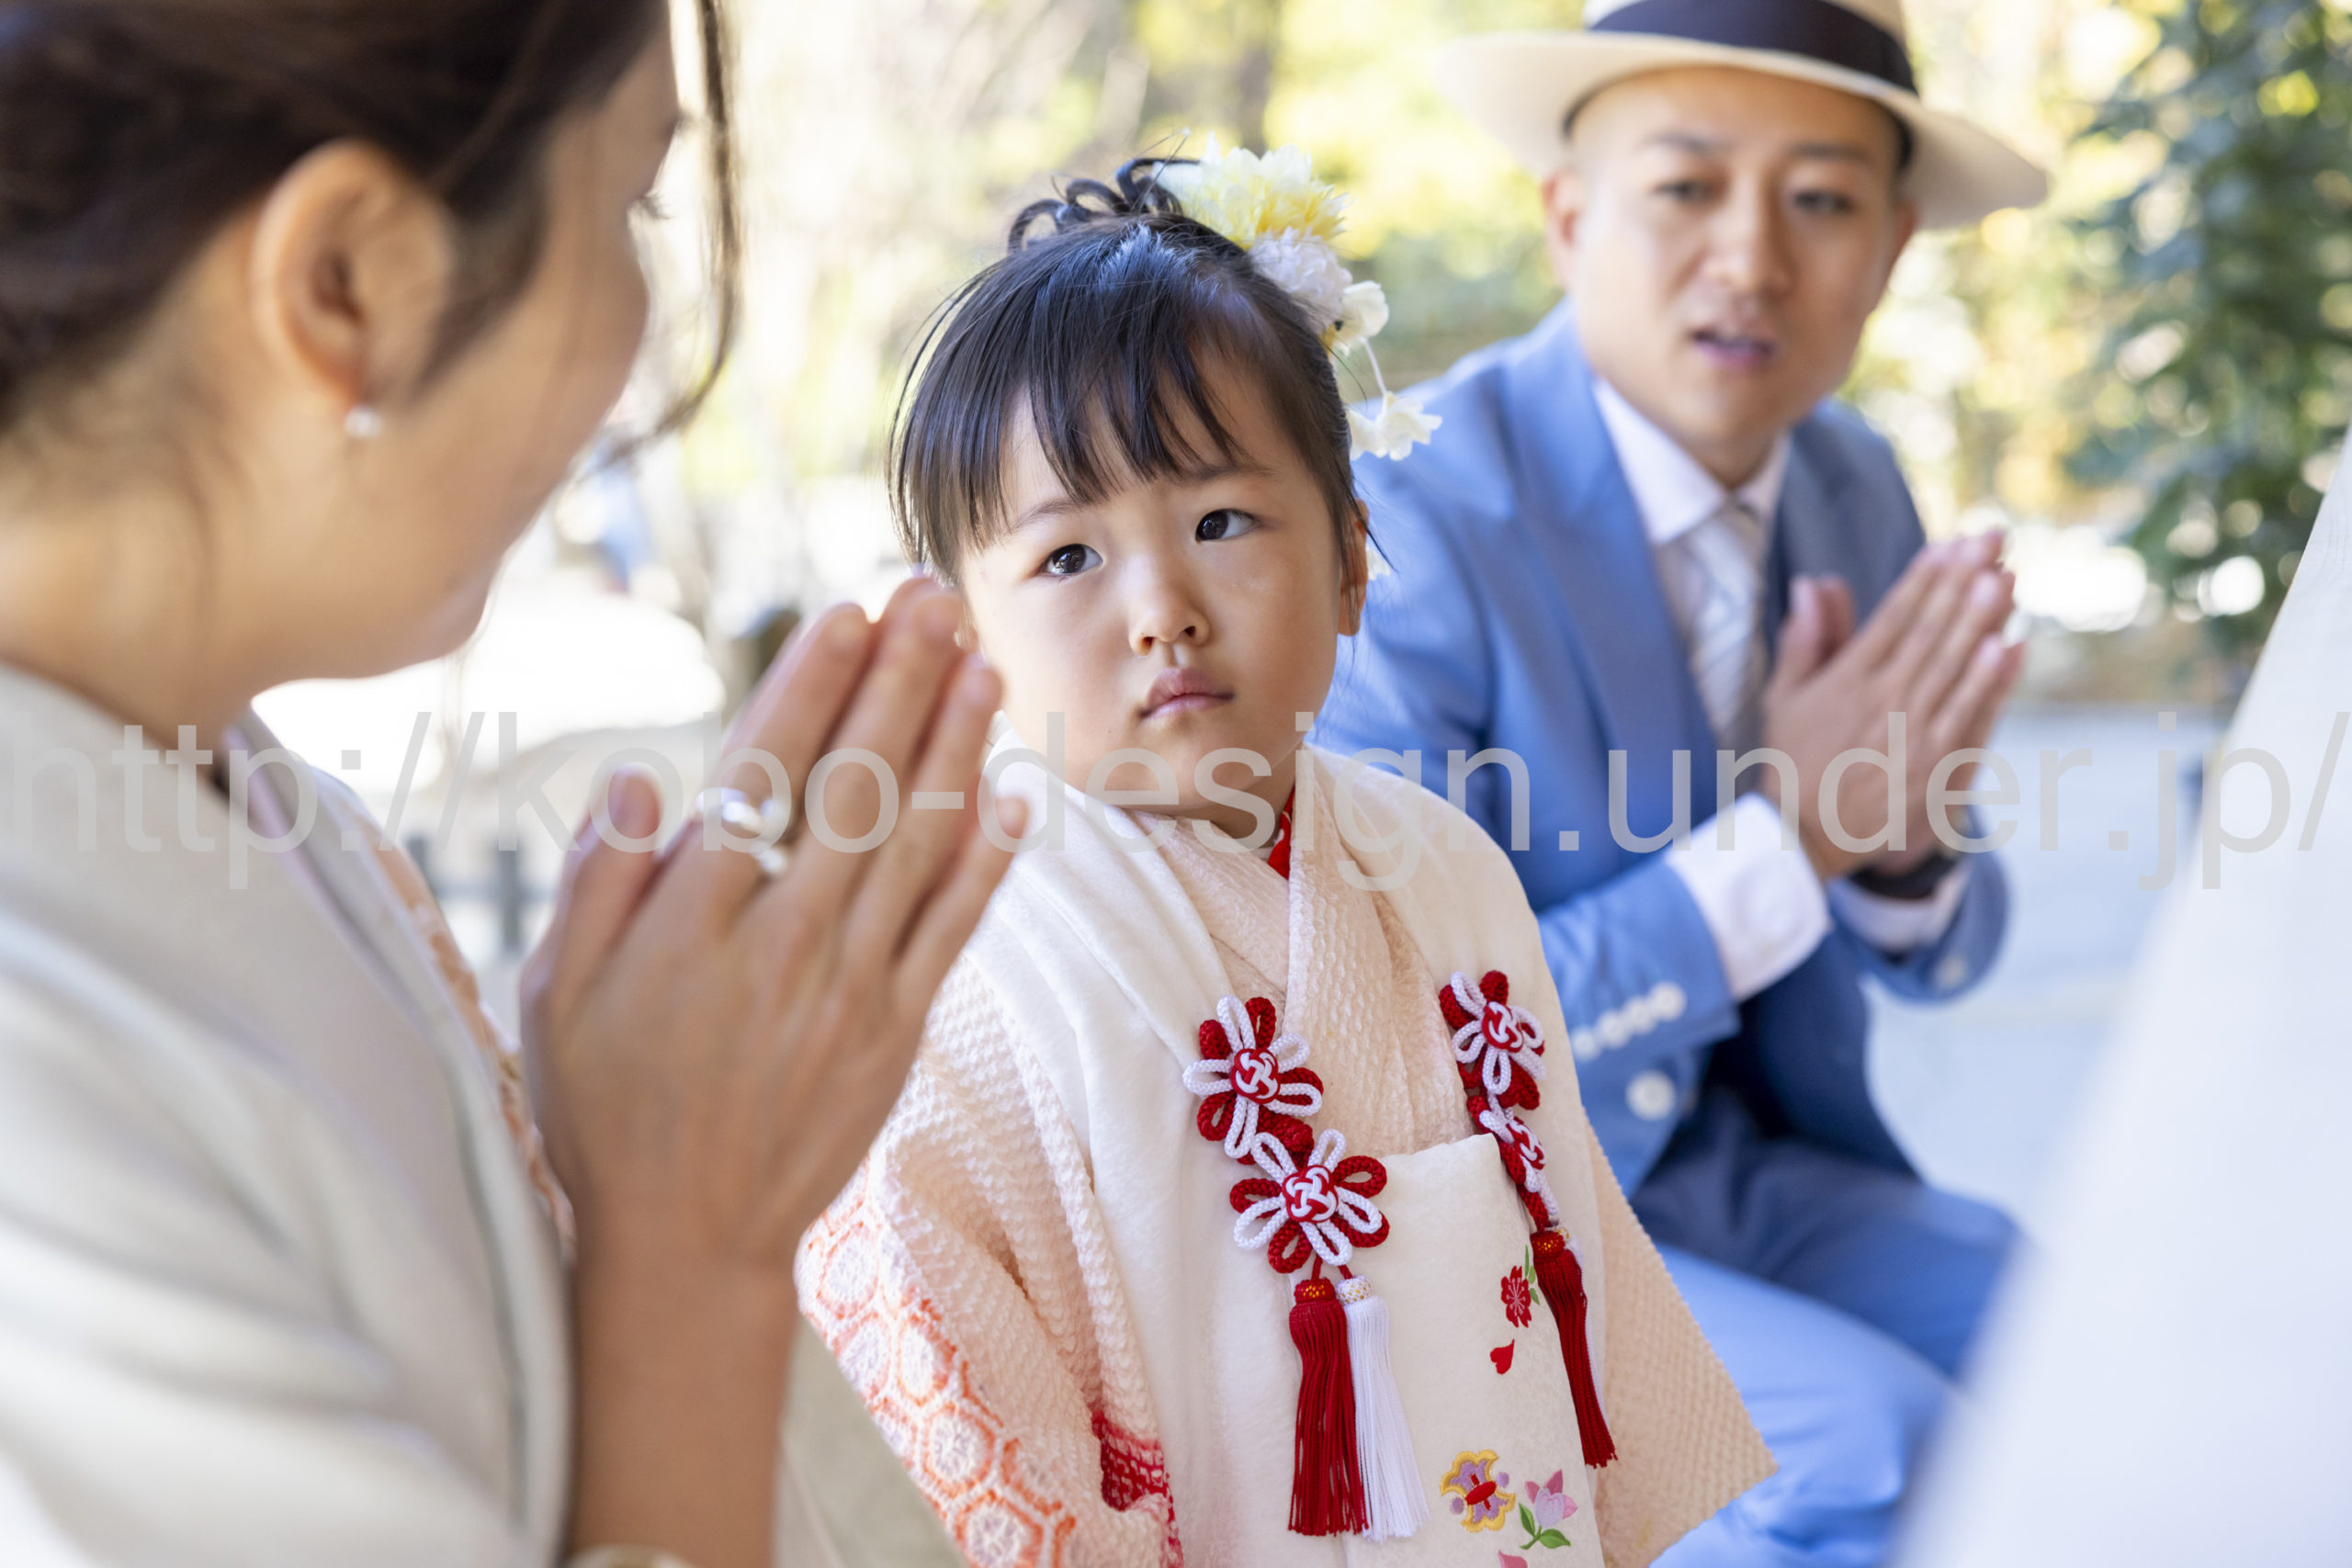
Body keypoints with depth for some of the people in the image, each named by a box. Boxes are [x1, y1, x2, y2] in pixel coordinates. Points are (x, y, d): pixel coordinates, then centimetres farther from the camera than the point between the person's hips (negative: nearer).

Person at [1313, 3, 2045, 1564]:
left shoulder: (1855, 489, 0)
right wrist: (1781, 838, -27)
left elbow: (1937, 946, 8)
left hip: (1732, 1170, 7)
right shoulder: (1407, 522, -23)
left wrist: (1901, 848, -17)